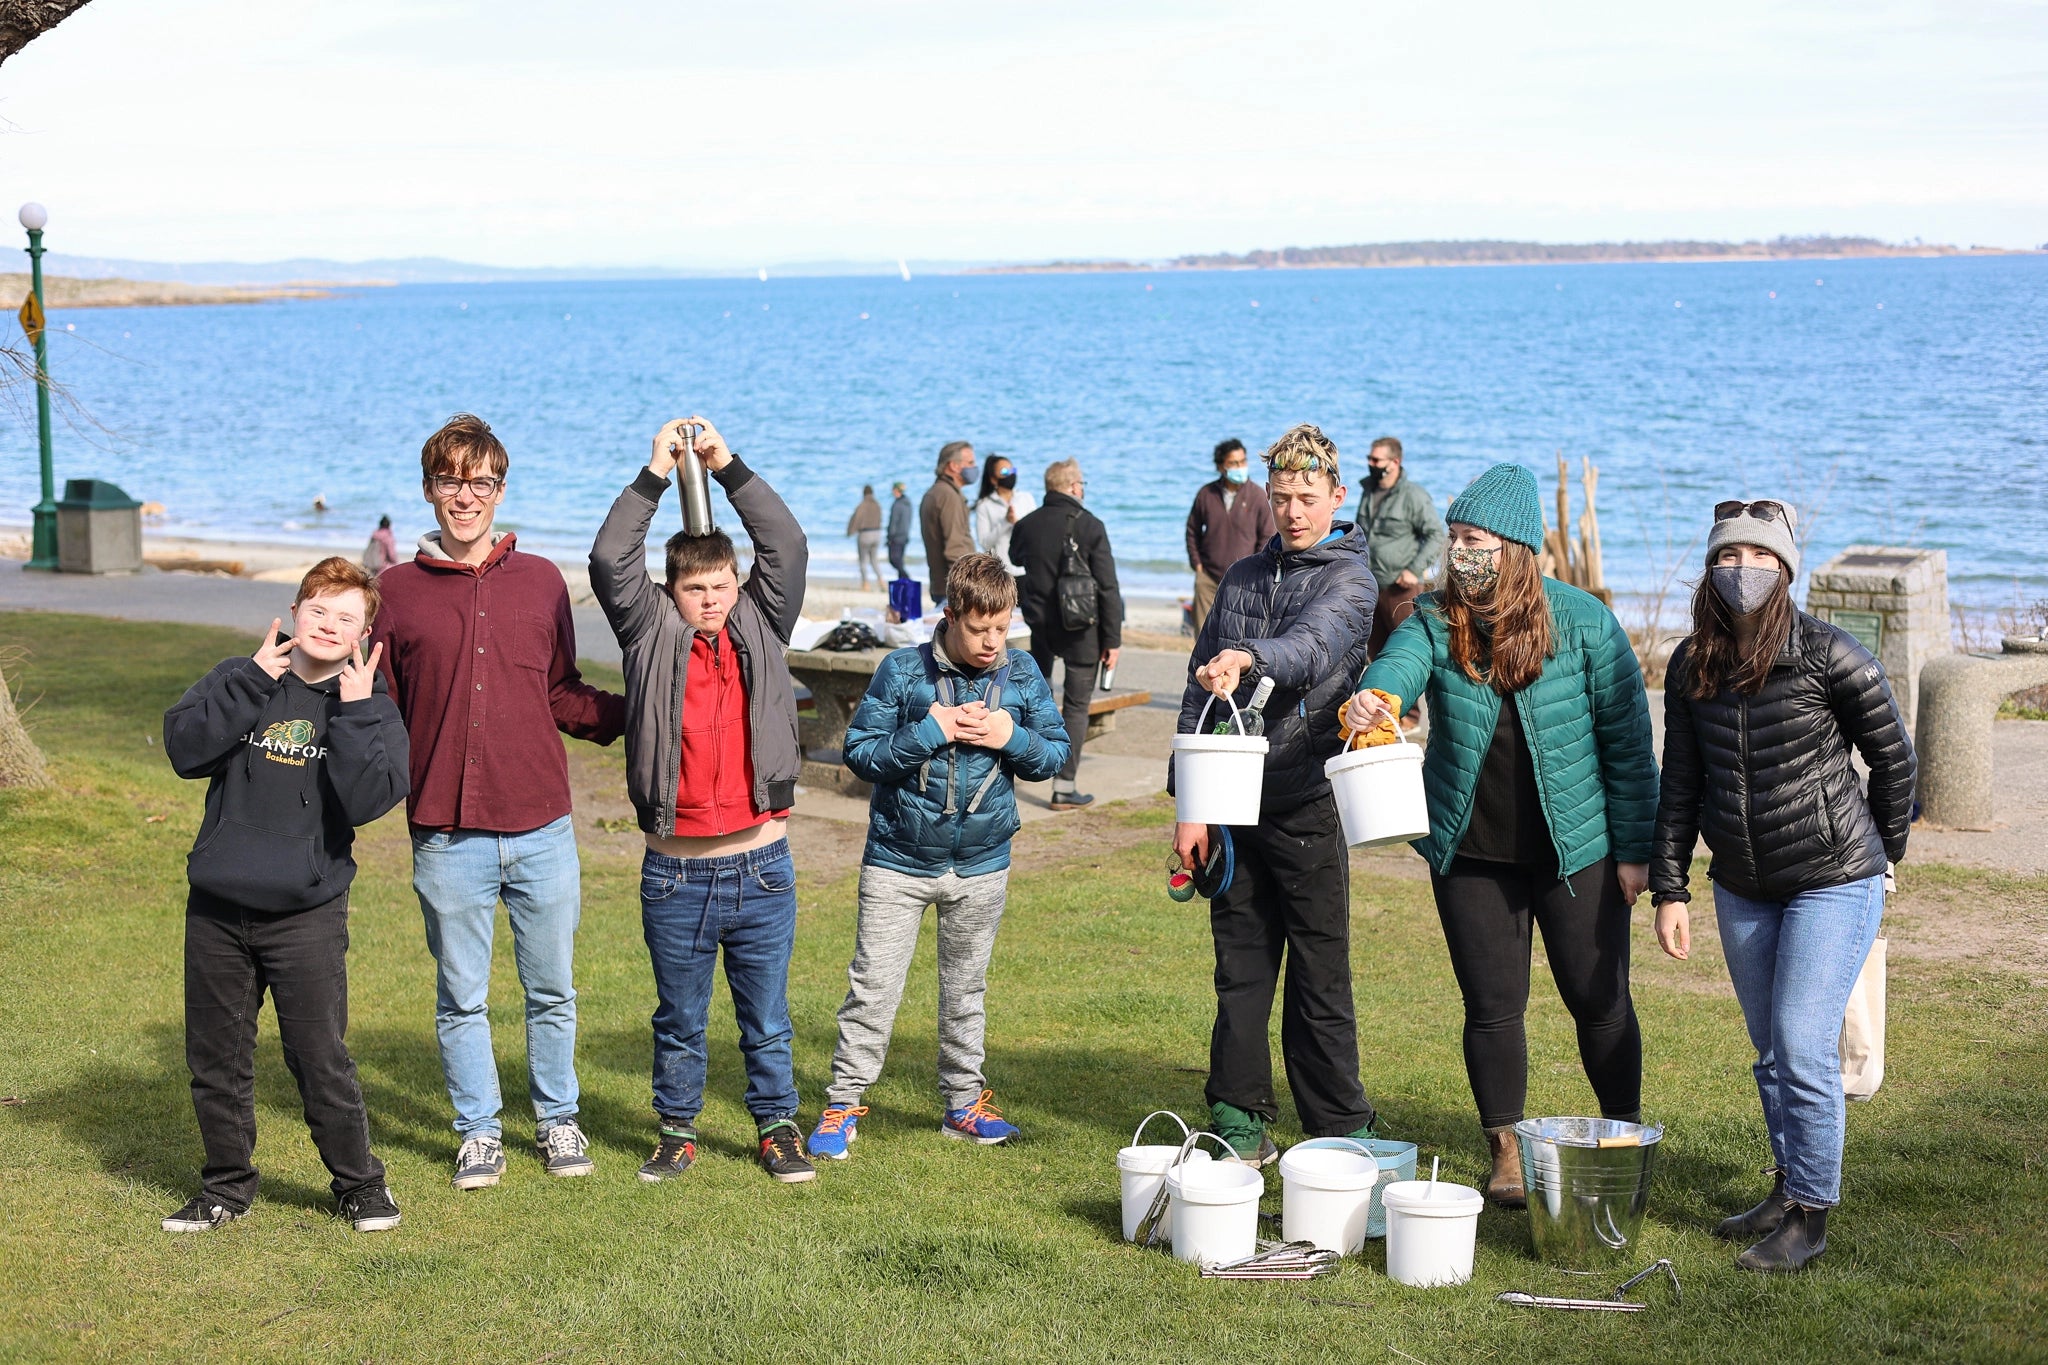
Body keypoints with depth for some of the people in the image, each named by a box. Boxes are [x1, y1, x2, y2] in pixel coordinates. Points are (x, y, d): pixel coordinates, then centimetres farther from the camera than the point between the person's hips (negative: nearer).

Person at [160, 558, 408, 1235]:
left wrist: (354, 710, -18)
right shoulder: (239, 681, 5)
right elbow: (184, 748, -11)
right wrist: (254, 681, -14)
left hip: (307, 915, -2)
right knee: (216, 1058, 11)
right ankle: (226, 1186, 27)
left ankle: (360, 1183, 15)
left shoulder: (370, 707, 0)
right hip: (216, 911, 3)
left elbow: (368, 799, -16)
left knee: (321, 1059, -2)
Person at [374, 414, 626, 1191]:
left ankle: (557, 1121, 27)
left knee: (552, 991, 11)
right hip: (447, 836, -1)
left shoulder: (541, 581, 7)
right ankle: (478, 1131, 24)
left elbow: (563, 696, 12)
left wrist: (634, 713, -1)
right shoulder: (397, 592, 2)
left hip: (541, 829, 1)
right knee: (461, 999, 9)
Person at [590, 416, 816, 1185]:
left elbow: (788, 548, -3)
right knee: (679, 1020, 13)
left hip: (760, 866, 1)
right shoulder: (652, 634, 1)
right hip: (675, 871, -1)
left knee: (767, 1019, 11)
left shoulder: (760, 628, 5)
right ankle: (677, 1133, 27)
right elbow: (609, 562, -10)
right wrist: (654, 476, -12)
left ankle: (777, 1129, 25)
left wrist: (729, 467, -6)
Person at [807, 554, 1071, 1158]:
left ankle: (964, 1102, 29)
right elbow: (859, 752, -11)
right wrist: (928, 732, -22)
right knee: (873, 987, 0)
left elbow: (1055, 754, 4)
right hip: (898, 863, -3)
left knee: (965, 989, 16)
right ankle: (843, 1105, 10)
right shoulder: (902, 672, -11)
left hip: (982, 865, 3)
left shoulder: (1024, 675, -2)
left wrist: (1012, 738, -15)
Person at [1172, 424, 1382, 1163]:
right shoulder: (1243, 577, 14)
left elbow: (1314, 646, -25)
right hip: (1234, 804, 4)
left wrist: (1249, 658, -46)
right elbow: (1198, 691, 14)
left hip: (1306, 805, -4)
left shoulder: (1348, 578, -2)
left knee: (1319, 980, 0)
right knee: (1240, 972, 8)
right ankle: (1240, 1123, 17)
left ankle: (1342, 1136, 8)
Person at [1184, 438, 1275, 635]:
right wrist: (1196, 563, 7)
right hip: (1208, 576, 2)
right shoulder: (1206, 494, 2)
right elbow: (1192, 530, 14)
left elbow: (1267, 537, 1)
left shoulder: (1258, 496, -4)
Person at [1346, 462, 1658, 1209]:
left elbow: (1628, 736, -5)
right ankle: (1506, 1151, 22)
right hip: (1470, 852, 2)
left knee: (1599, 1000, 8)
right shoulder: (1434, 620, -4)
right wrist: (1369, 700, -50)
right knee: (1491, 1004, 7)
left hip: (1575, 847, -2)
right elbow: (1397, 666, -25)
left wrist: (1633, 848, -5)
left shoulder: (1581, 620, -8)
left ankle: (1626, 1138, 29)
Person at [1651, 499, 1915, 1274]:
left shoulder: (1829, 656, -14)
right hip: (1741, 888, 5)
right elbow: (1680, 784, 6)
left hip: (1834, 881, -5)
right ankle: (1786, 1189, 27)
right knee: (1771, 1051, 13)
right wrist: (1670, 889, 2)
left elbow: (1894, 759, -2)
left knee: (1803, 1045, -10)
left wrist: (1881, 856, 7)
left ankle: (1811, 1217, 0)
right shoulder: (1691, 667, 1)